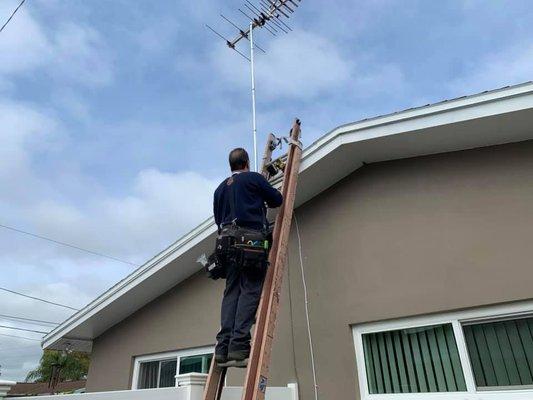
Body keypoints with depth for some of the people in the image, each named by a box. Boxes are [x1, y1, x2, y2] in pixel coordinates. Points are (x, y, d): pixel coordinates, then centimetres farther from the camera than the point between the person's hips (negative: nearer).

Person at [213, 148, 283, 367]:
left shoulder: (220, 188, 24)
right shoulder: (253, 178, 7)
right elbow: (277, 199, 11)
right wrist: (264, 199, 31)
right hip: (251, 238, -5)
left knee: (231, 291, 2)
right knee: (250, 290, -9)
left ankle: (223, 347, -7)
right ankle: (238, 346, -18)